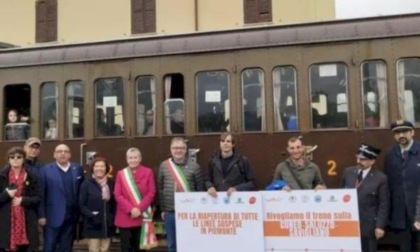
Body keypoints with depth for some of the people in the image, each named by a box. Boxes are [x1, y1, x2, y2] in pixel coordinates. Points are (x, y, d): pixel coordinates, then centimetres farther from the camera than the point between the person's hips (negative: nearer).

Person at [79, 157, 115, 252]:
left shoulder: (111, 183, 6)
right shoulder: (87, 183, -4)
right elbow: (81, 205, -5)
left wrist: (113, 217, 0)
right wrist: (91, 215, -17)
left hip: (108, 224, 4)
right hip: (93, 225, -3)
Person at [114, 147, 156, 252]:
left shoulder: (148, 172, 2)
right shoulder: (121, 174, 4)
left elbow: (151, 193, -3)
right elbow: (117, 195, -1)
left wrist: (140, 209, -13)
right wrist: (130, 209, -13)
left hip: (142, 216, 0)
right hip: (124, 217, 1)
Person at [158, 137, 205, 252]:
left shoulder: (194, 166, -4)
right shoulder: (164, 166, 3)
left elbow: (200, 189, -1)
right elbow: (160, 189, 8)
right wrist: (162, 209, 9)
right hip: (170, 212, 2)